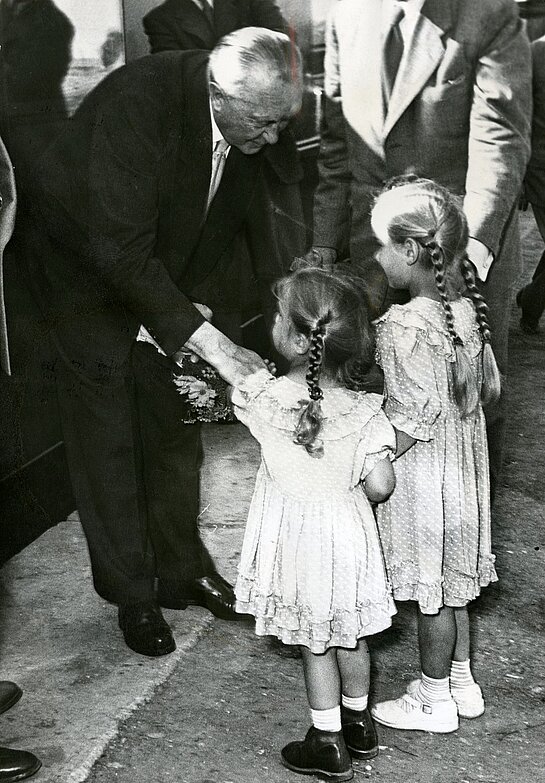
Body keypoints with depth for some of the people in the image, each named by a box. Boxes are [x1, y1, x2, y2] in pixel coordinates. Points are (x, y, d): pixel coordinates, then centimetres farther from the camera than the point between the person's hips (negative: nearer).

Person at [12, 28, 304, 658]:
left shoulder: (250, 119, -18)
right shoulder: (138, 102, -37)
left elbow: (230, 213, -2)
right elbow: (120, 251, -39)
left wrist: (199, 304, -13)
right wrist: (212, 344, -39)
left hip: (168, 271, 6)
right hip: (84, 268, -6)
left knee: (175, 427, 12)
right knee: (107, 437, 0)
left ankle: (181, 569, 28)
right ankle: (131, 594, 15)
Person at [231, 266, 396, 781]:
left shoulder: (263, 397, -22)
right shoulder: (364, 412, -19)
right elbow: (380, 486, -16)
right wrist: (352, 493, 5)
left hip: (296, 541, -2)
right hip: (346, 535, 2)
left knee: (315, 643, 15)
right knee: (350, 635, 22)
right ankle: (358, 722, 42)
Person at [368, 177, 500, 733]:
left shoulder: (403, 328, -26)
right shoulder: (470, 308, -2)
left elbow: (413, 421, -26)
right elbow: (489, 389, 7)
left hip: (422, 478, -8)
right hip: (464, 467, 8)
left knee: (432, 591, 8)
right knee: (451, 582, 22)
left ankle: (433, 699, 26)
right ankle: (462, 681, 38)